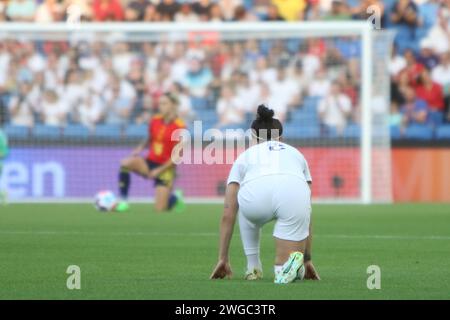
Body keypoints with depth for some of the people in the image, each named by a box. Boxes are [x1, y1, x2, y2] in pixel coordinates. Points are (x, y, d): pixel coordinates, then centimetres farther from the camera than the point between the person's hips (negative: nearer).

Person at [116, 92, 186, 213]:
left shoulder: (179, 127, -14)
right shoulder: (155, 120, 1)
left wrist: (160, 170, -17)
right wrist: (140, 148, -4)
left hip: (165, 168, -4)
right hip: (150, 161, 4)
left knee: (160, 209, -9)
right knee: (125, 163, -28)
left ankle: (175, 197, 27)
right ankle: (123, 202, -19)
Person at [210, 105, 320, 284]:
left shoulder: (245, 156, 35)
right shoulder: (296, 154, 40)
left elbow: (228, 214, 33)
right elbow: (306, 214, 40)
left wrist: (223, 258, 38)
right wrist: (307, 259, 45)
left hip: (256, 194, 0)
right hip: (294, 194, 0)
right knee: (283, 273, 17)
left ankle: (253, 268, 31)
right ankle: (294, 262, -16)